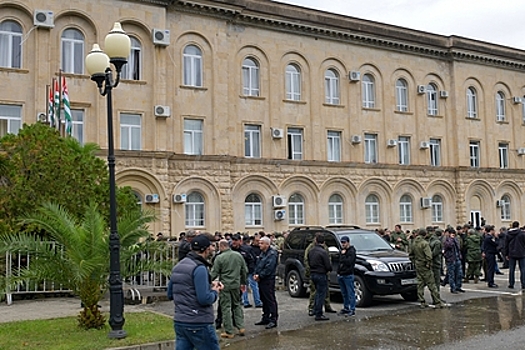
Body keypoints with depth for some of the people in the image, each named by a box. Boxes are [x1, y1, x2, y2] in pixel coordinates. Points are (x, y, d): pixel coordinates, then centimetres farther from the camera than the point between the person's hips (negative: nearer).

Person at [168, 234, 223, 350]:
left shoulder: (178, 266, 10)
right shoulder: (199, 268, -16)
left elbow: (170, 294, 18)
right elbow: (205, 299, -23)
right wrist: (215, 291, -1)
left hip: (179, 321, 8)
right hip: (199, 323, -8)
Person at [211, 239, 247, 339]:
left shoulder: (219, 258, -13)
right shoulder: (238, 255, 3)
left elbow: (214, 274, -11)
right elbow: (244, 270, 10)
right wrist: (243, 283, 20)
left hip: (224, 285, -5)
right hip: (236, 284, 5)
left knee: (226, 308, 3)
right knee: (237, 305, 18)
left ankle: (229, 331, 7)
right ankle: (241, 327, 14)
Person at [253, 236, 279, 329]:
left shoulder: (272, 254, -14)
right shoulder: (262, 253, 17)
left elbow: (269, 268, -21)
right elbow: (258, 265, 18)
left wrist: (260, 276, -16)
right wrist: (255, 274, 2)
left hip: (268, 280, -10)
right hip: (261, 280, 10)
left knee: (271, 300, -6)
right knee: (264, 300, 16)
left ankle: (273, 320, -3)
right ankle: (265, 318, 25)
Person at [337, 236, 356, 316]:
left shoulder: (351, 251, -9)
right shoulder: (342, 251, 18)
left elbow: (348, 262, -21)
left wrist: (343, 255, -13)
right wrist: (338, 272, 14)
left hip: (348, 275, -8)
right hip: (341, 275, 8)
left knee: (350, 293, -5)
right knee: (344, 294, 14)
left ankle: (352, 310, -2)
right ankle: (346, 308, 21)